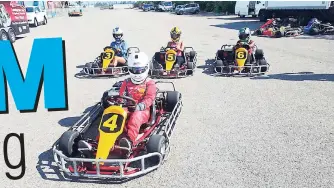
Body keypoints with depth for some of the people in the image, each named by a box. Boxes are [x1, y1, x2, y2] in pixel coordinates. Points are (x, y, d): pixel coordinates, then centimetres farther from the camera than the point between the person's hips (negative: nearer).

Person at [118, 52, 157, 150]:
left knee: (135, 117, -40)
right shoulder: (126, 82, 22)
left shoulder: (150, 83, 8)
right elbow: (121, 96, 15)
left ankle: (130, 139, -59)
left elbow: (149, 98, -6)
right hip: (127, 109, 4)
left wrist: (140, 106, -26)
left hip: (142, 110, -4)